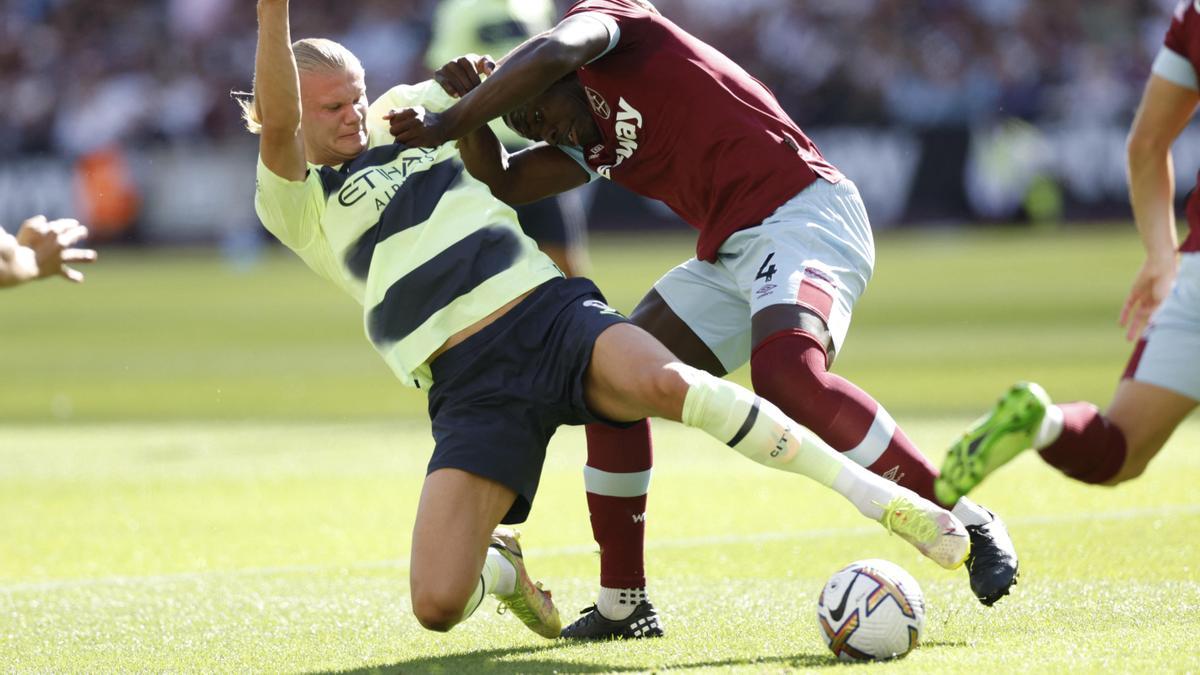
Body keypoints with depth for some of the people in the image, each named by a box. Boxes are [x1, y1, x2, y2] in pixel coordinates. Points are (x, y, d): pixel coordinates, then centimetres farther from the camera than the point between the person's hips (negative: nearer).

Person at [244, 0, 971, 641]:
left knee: (665, 382, -36)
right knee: (437, 604, -17)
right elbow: (277, 120, -15)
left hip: (552, 313, 1)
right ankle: (500, 567, 22)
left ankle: (872, 493, -33)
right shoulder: (297, 203, 6)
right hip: (471, 388, -1)